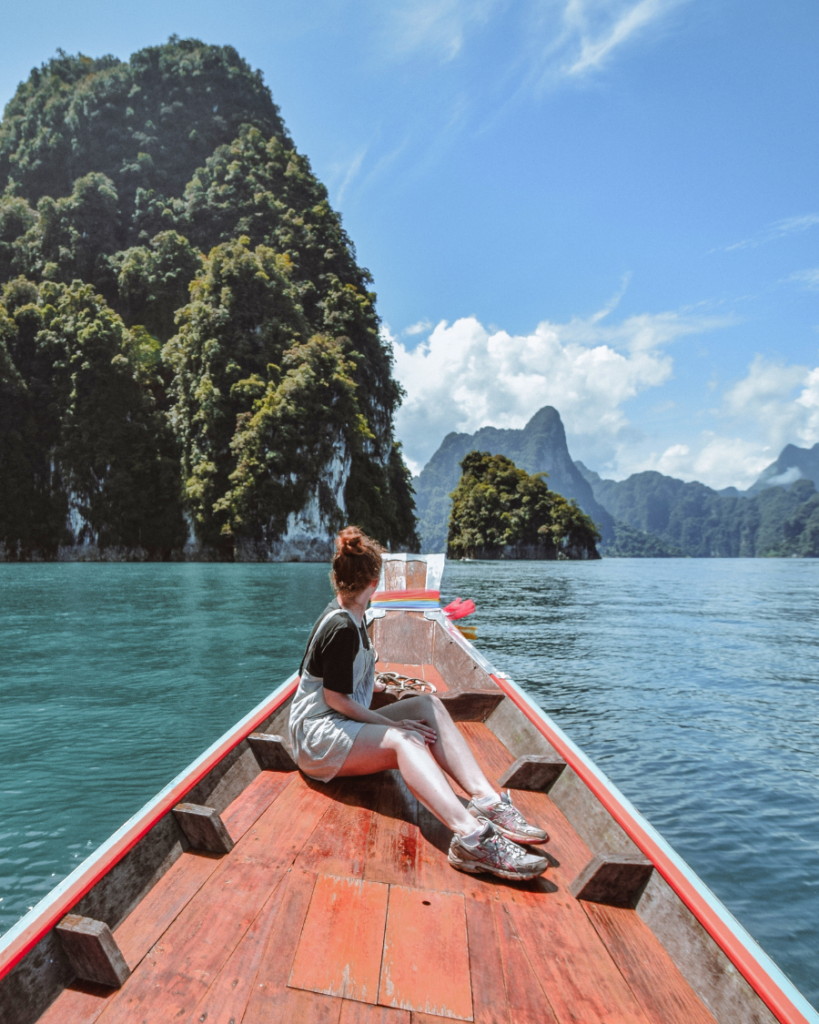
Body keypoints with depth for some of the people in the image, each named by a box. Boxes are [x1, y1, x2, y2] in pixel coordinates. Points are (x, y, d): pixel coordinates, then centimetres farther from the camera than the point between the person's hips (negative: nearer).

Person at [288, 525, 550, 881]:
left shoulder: (347, 616, 13)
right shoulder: (342, 627, -19)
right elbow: (334, 698, -19)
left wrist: (380, 684, 45)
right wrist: (391, 724, -18)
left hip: (343, 726, 9)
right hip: (317, 737, -9)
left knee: (428, 705, -9)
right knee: (405, 740, -34)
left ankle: (485, 798, -26)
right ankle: (470, 837, -54)